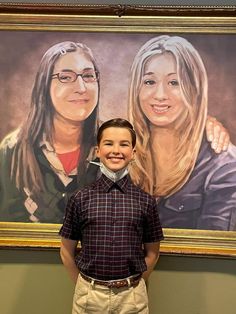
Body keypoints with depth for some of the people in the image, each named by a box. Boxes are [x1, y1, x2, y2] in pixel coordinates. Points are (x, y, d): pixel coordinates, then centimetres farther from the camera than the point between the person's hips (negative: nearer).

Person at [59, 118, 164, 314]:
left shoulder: (146, 201, -5)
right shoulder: (80, 199, -6)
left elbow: (152, 253, 4)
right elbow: (67, 251, 3)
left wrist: (132, 286, 4)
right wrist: (85, 287, 5)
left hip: (132, 297, 0)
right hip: (89, 295, 0)